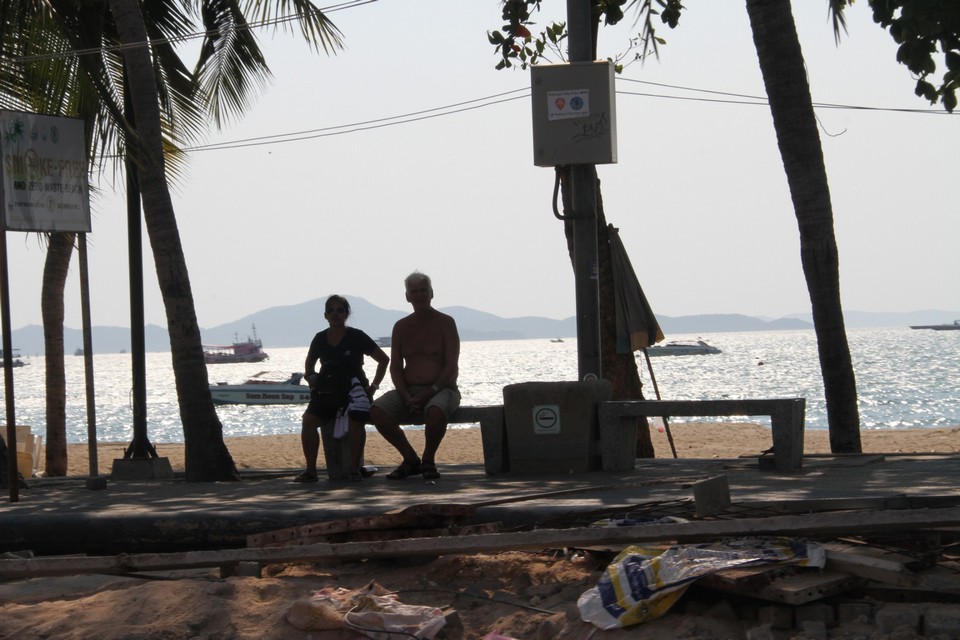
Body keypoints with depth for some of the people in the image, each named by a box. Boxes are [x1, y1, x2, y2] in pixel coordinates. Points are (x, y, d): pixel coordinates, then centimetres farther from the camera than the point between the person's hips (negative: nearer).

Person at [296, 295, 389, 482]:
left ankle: (354, 469, -21)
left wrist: (374, 385, -2)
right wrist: (310, 377, 5)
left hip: (354, 388, -3)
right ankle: (310, 470, -18)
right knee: (308, 420, -24)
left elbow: (384, 359, 5)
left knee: (356, 421, -33)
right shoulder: (320, 339, 9)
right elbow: (309, 363, 27)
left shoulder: (356, 337, -2)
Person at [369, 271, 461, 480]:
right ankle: (411, 460, -8)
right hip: (407, 391, 4)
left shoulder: (445, 323, 2)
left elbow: (452, 366, -6)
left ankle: (428, 460, -12)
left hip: (441, 389, -4)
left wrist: (430, 392, -19)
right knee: (377, 411, -25)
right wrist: (406, 397, -11)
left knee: (435, 411, -40)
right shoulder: (401, 327, 13)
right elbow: (396, 367, 8)